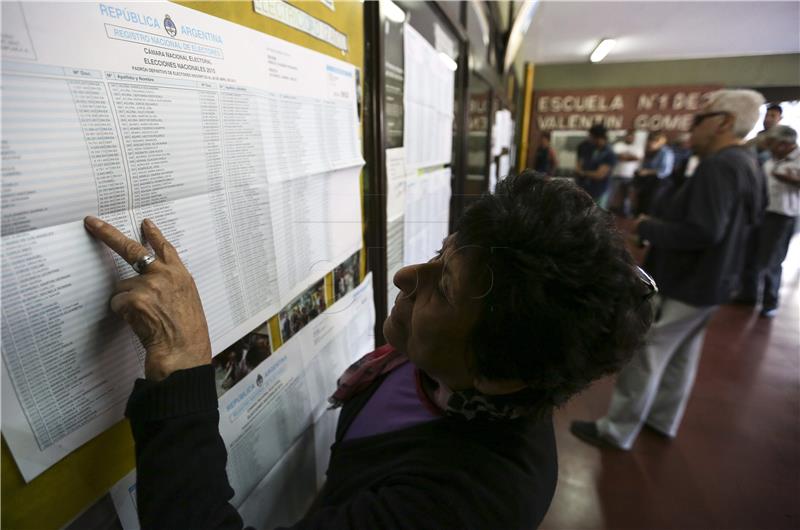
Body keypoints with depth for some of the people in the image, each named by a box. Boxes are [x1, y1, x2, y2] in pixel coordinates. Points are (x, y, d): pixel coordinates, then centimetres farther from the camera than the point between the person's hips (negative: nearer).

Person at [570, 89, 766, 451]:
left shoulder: (719, 165, -23)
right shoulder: (747, 163, 9)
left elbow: (703, 231, -33)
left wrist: (647, 227, -19)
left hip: (684, 284, -10)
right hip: (709, 280, 10)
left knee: (645, 356, 0)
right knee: (681, 355, 20)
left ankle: (616, 431, 13)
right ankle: (663, 419, 37)